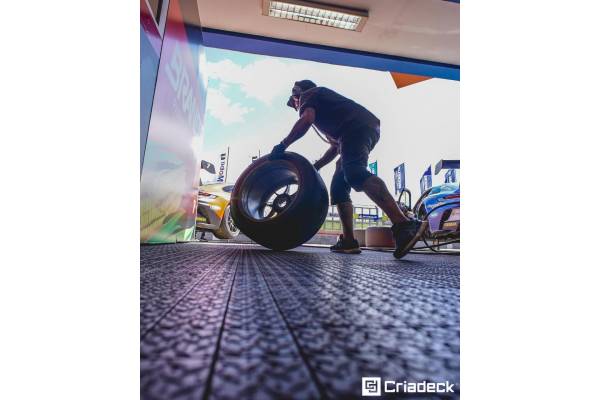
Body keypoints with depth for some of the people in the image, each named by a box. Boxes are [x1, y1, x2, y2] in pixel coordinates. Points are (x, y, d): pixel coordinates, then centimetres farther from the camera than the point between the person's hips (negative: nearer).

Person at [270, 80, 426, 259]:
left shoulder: (308, 94, 16)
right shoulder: (324, 108, 40)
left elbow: (306, 119, -7)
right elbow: (336, 146, 38)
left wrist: (283, 145, -1)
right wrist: (314, 167, 38)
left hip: (356, 127, -9)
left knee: (355, 173, -30)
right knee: (338, 187, 7)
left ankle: (405, 225, -44)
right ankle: (348, 241, 0)